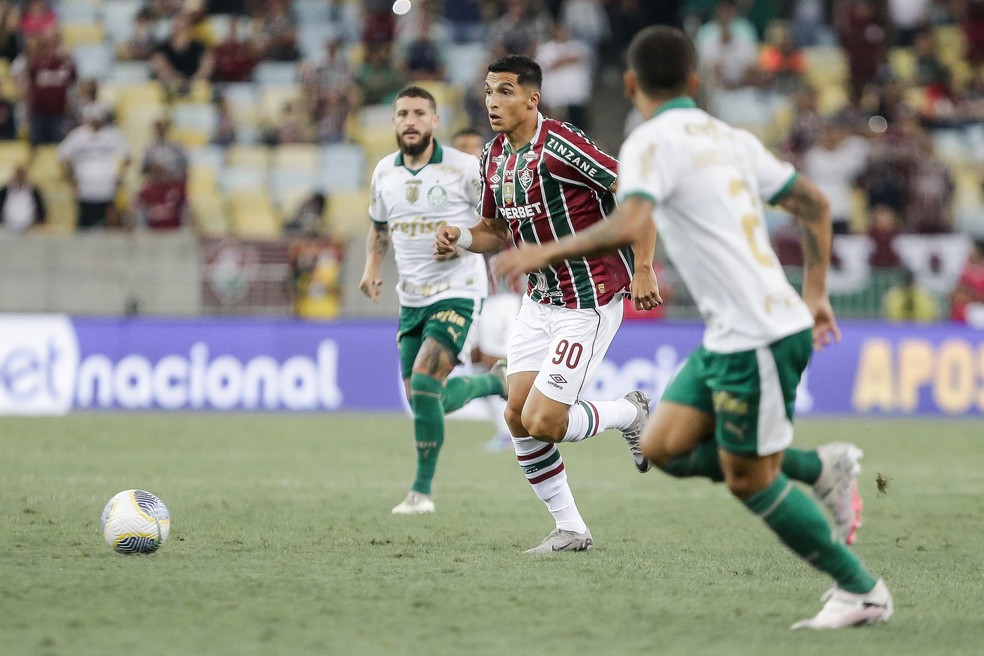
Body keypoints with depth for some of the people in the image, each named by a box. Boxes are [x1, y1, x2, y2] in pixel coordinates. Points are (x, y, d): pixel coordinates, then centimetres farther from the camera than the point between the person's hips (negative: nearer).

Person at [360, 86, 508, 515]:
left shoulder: (464, 168, -10)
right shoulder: (384, 172, 5)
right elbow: (379, 226, 22)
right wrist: (372, 265, 5)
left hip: (456, 294, -6)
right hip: (411, 299, 6)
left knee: (424, 386, -20)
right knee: (428, 400, 10)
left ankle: (422, 490, -8)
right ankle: (492, 382, 40)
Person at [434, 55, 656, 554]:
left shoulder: (558, 146, -21)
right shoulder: (495, 156, 6)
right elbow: (498, 230, 19)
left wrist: (643, 268, -24)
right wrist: (461, 239, -2)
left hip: (589, 303, -8)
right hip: (540, 299, 8)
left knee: (542, 423, -12)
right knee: (517, 417, 0)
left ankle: (630, 413, 17)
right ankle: (570, 529, 13)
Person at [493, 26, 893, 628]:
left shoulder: (652, 142, -11)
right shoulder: (731, 139, 14)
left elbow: (628, 227, -27)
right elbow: (815, 204, 18)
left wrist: (548, 252, -14)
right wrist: (815, 293, 24)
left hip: (759, 337, -8)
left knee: (748, 481, 2)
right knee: (665, 447, 11)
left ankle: (864, 592, 10)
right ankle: (822, 467, 16)